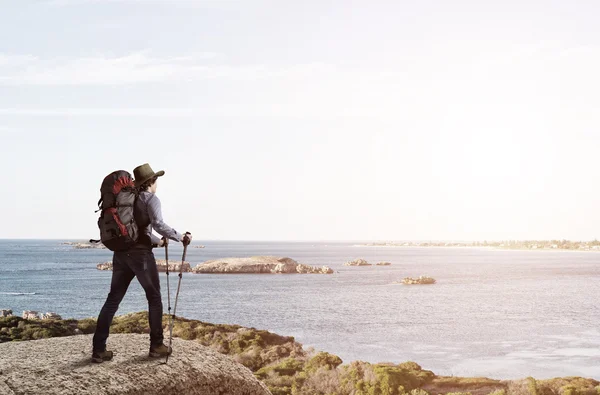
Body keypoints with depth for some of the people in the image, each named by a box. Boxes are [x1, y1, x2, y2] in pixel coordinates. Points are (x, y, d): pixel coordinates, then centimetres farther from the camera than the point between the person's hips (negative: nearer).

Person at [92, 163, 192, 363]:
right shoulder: (151, 199, -3)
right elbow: (158, 224, -18)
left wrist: (157, 241, 39)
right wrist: (179, 236, -7)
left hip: (121, 252, 6)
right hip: (140, 253, -6)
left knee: (113, 299, 6)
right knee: (154, 298, 8)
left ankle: (99, 349, 2)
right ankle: (156, 346, 10)